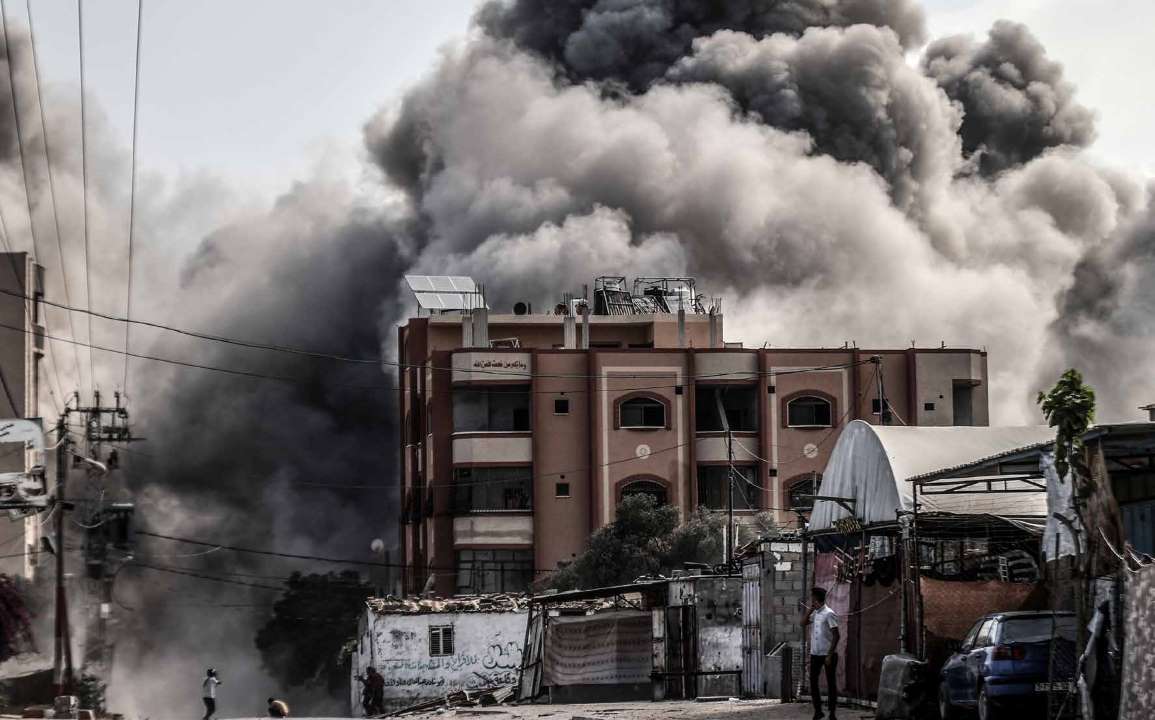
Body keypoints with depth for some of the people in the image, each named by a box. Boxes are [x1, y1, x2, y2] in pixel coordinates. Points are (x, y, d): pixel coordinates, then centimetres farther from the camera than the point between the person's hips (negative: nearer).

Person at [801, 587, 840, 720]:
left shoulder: (829, 614, -13)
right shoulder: (814, 613, 9)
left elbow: (836, 636, -15)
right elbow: (803, 623, 14)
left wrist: (830, 655, -19)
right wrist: (809, 610, 1)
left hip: (828, 654, -7)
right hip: (815, 654, 7)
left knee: (831, 683, 1)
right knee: (813, 682, 7)